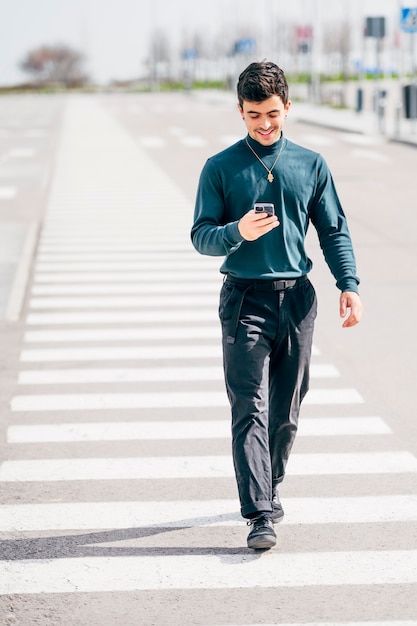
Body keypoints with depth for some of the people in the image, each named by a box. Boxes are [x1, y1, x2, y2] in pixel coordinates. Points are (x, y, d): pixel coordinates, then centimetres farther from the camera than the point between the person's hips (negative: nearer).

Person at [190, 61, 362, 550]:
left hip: (297, 298, 3)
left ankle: (270, 488, 30)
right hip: (245, 298, -3)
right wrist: (237, 232, -22)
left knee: (286, 409, 9)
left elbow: (333, 230, 12)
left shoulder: (311, 164, 9)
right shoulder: (220, 168, 2)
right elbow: (201, 236, -1)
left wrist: (349, 284, 0)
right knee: (250, 408, -10)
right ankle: (260, 514, -14)